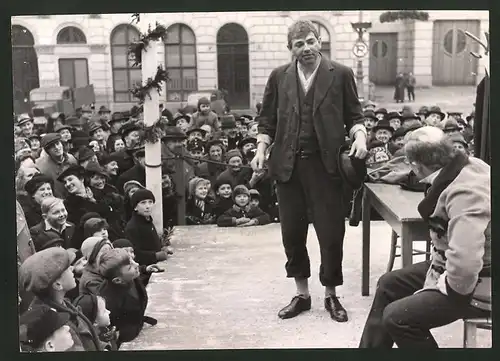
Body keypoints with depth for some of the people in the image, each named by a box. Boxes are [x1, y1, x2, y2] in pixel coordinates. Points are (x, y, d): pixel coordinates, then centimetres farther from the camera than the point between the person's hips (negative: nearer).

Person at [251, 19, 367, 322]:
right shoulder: (279, 77, 8)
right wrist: (262, 149, -1)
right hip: (288, 164, 3)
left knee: (331, 233, 2)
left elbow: (354, 115, 5)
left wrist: (360, 136, -14)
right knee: (292, 232, 8)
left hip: (325, 164, -2)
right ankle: (302, 294, 24)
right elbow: (267, 119, 12)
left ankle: (331, 295, 19)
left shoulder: (341, 74, 1)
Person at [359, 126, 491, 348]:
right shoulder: (467, 165, -4)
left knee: (397, 317, -18)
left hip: (476, 285, -10)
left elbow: (465, 265, -42)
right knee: (389, 284, 15)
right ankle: (371, 347, 27)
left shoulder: (465, 194, -33)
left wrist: (443, 289, -22)